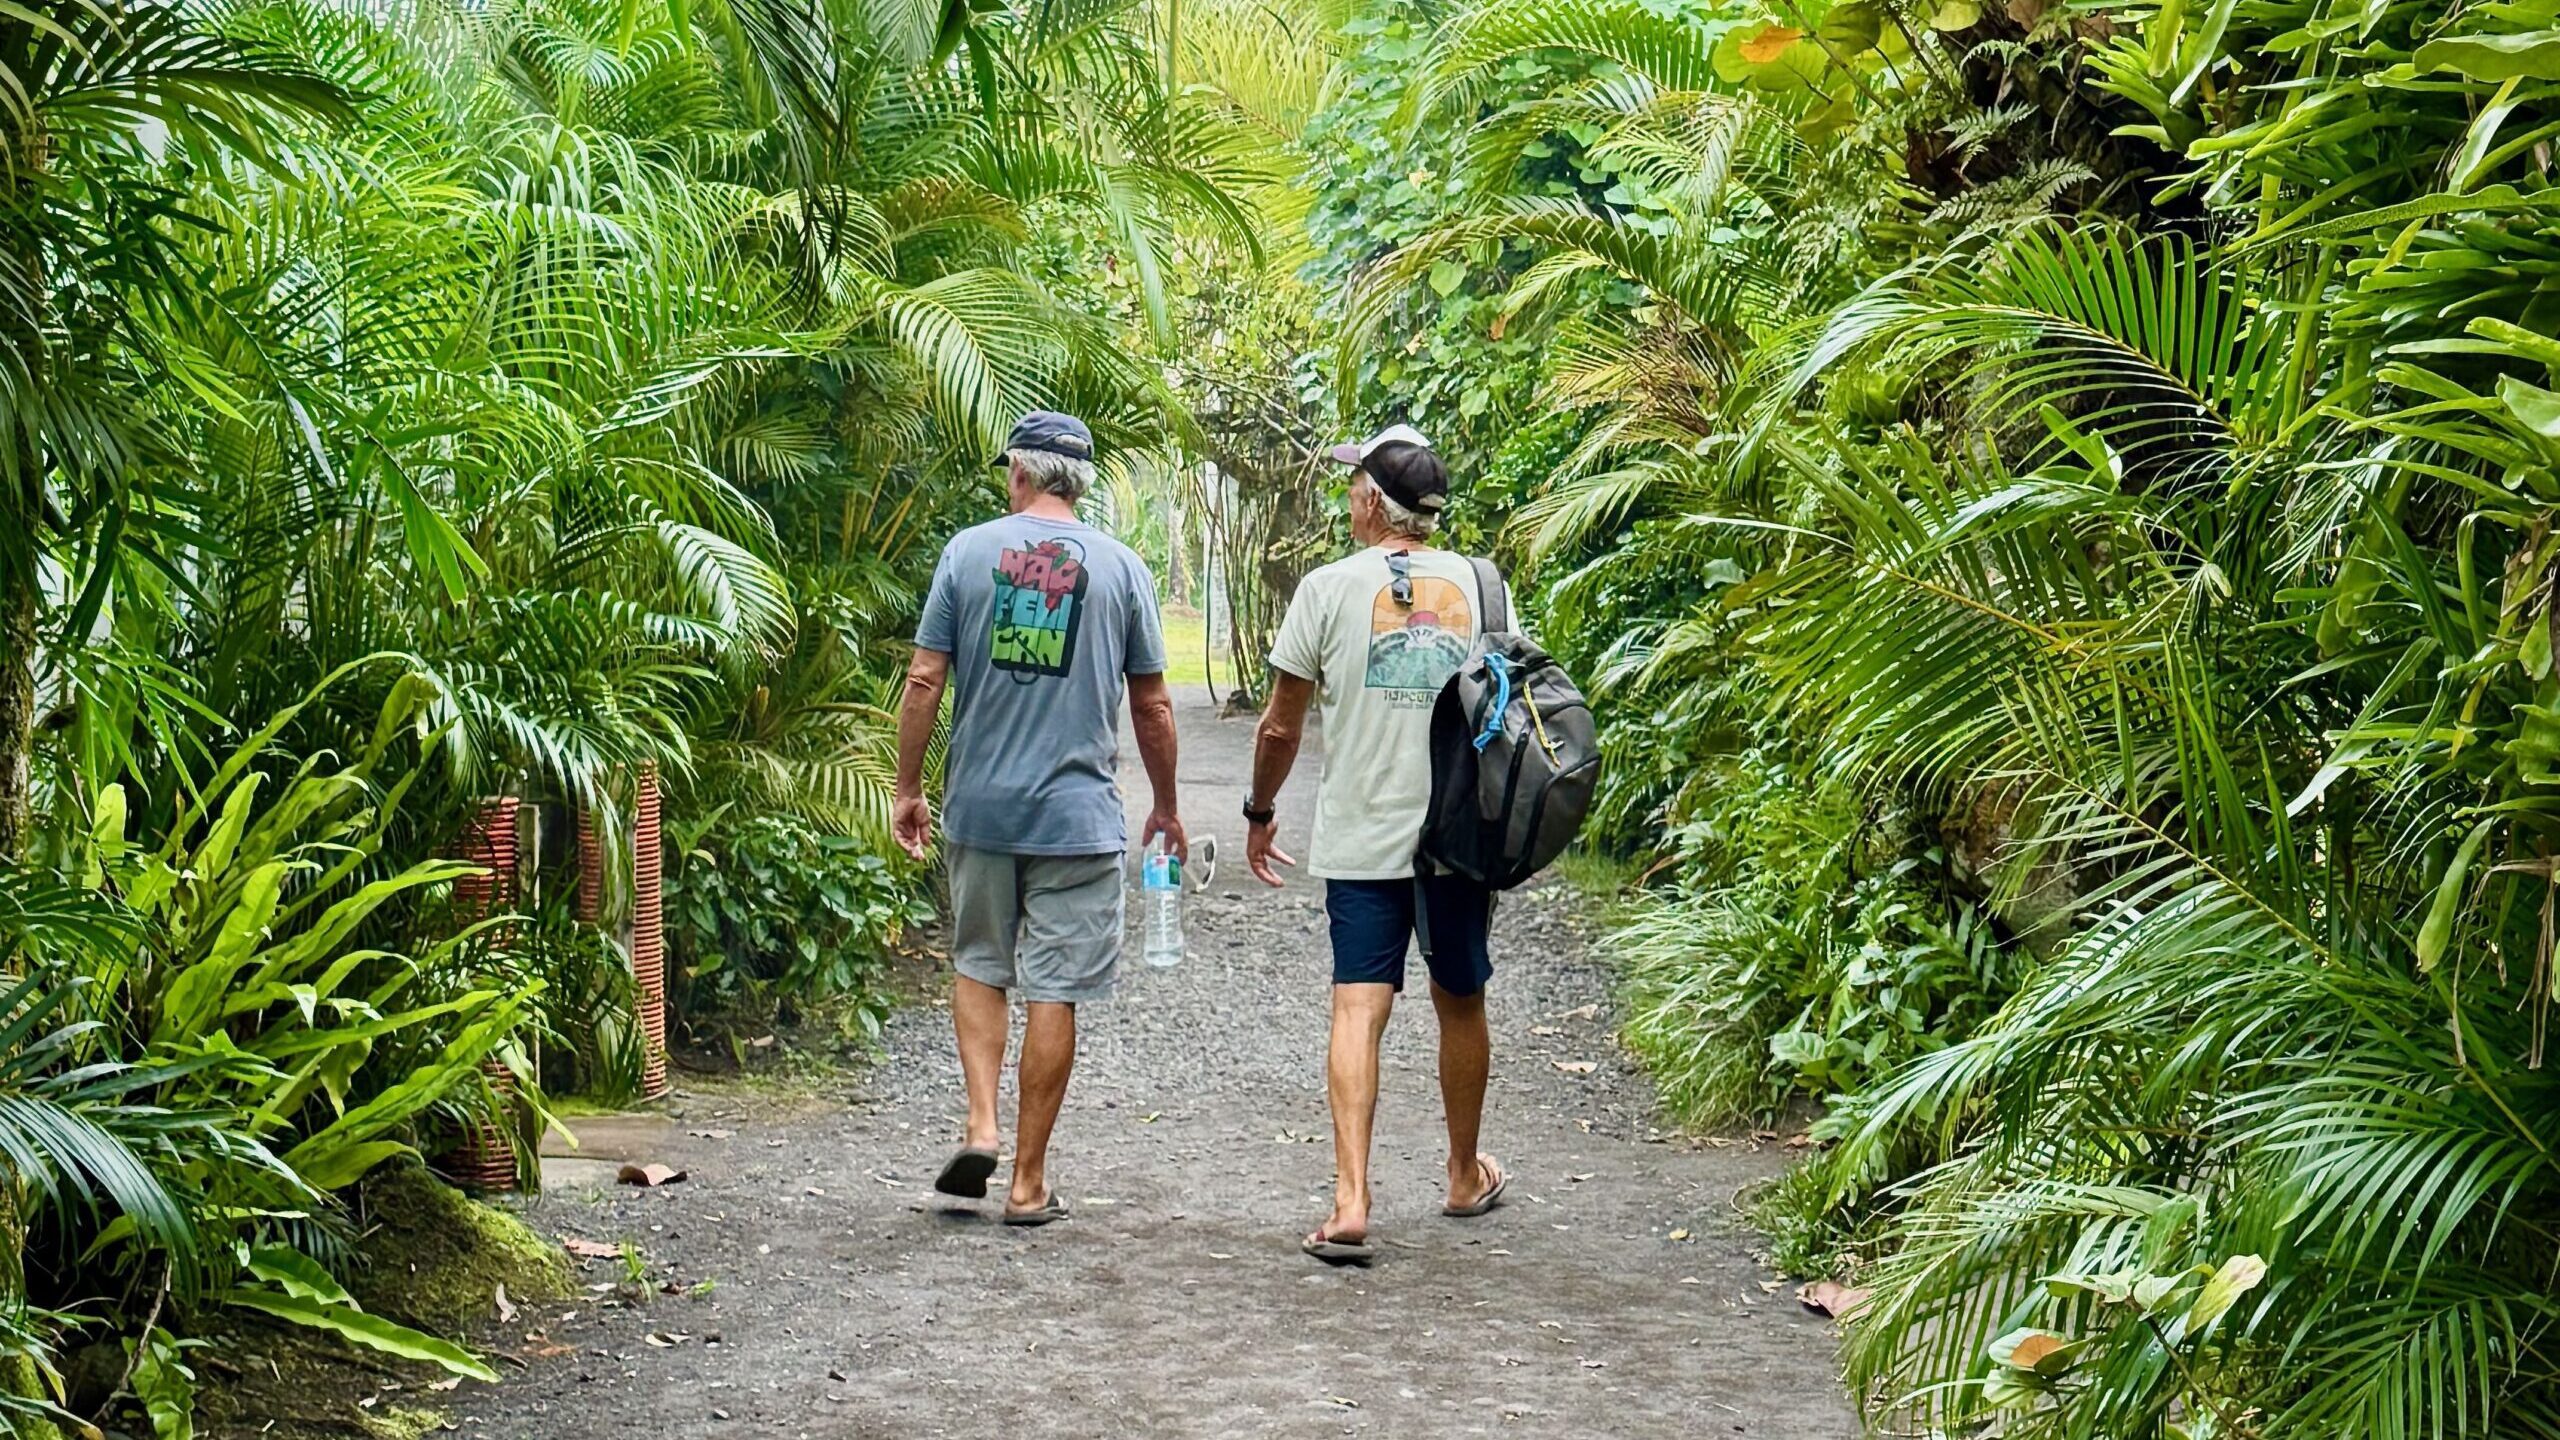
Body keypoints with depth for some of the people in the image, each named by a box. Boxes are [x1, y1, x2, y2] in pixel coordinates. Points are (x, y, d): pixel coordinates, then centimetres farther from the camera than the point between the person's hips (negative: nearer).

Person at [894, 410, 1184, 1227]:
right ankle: (1029, 1183, 7)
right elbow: (1152, 706, 4)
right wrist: (1165, 810, 15)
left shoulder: (969, 551, 0)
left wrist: (908, 788, 8)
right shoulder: (1120, 567, 1)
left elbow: (924, 681, -2)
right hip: (1079, 813, -1)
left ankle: (981, 1126, 4)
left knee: (979, 966, 20)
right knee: (1053, 994, 3)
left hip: (980, 807, 1)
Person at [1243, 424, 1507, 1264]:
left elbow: (1281, 727, 0)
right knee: (1459, 1003, 17)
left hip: (1361, 839, -3)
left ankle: (1350, 1202, -17)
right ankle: (1466, 1178, 33)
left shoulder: (1332, 588, -4)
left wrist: (1259, 814, 16)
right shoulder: (1478, 584, 4)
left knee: (1358, 1010, -6)